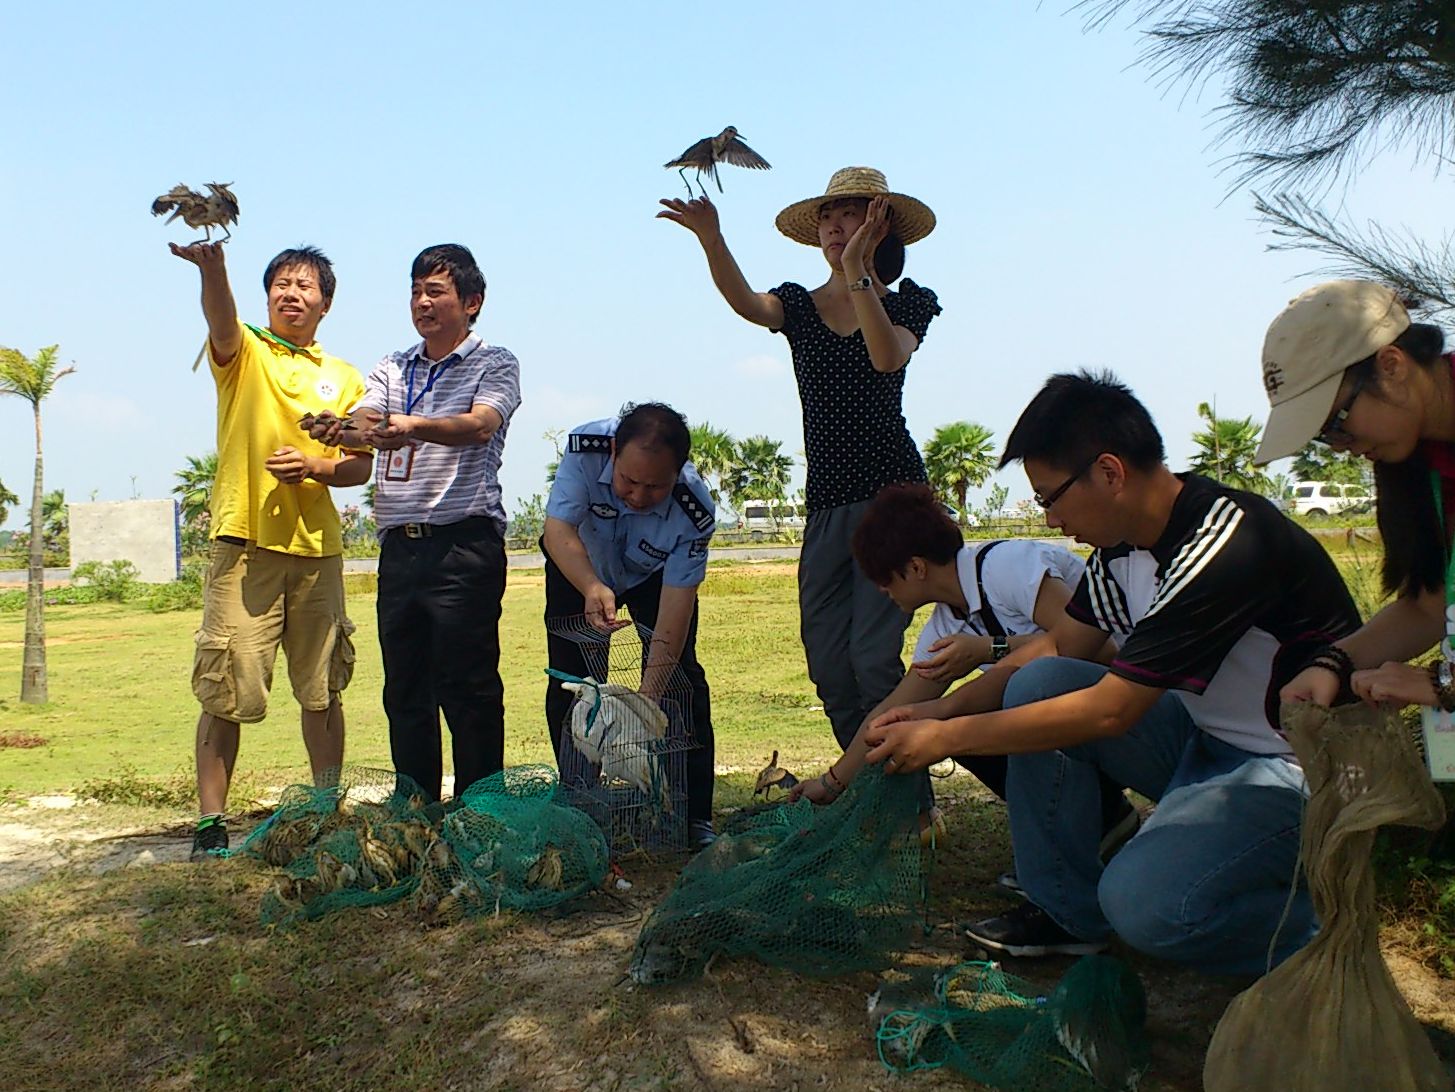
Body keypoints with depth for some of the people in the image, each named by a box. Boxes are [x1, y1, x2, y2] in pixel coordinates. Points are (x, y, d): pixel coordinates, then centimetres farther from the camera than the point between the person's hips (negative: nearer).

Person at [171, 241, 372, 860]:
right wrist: (212, 266, -39)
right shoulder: (244, 353, 6)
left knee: (323, 691, 10)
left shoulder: (344, 378, 15)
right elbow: (221, 322, -18)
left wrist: (314, 466, -9)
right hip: (245, 542, -3)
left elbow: (361, 465, 12)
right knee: (225, 692, -3)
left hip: (318, 547, 3)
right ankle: (211, 823, 7)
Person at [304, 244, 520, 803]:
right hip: (399, 546, 6)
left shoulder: (494, 364, 4)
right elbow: (366, 425, 1)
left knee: (468, 688, -4)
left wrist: (414, 427, -35)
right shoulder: (392, 368, 19)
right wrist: (340, 429, -23)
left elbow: (479, 425, -16)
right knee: (404, 690, 10)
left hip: (464, 544, -5)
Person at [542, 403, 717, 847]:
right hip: (578, 569, 1)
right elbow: (558, 528, -39)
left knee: (679, 677, -12)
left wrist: (648, 699, -42)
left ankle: (694, 816, -3)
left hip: (656, 576, -1)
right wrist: (592, 589, -59)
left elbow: (675, 611, -36)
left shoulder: (694, 513, -38)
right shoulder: (585, 448, -37)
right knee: (569, 684, -4)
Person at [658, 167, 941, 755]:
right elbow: (746, 303, -12)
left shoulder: (906, 303, 6)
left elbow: (888, 358, -17)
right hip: (826, 503, 4)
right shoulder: (799, 305, 11)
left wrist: (857, 271, -25)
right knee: (828, 663, 3)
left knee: (873, 656, -12)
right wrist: (710, 237, -29)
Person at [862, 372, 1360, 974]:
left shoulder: (1224, 549, -28)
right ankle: (1066, 911, 3)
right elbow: (1062, 646, 9)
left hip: (1303, 771, -8)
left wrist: (948, 738, -20)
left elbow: (1109, 710, -27)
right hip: (1206, 736, 8)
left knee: (1143, 902, -28)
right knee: (1038, 684, -8)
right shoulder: (1124, 541, -3)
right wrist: (939, 712, -1)